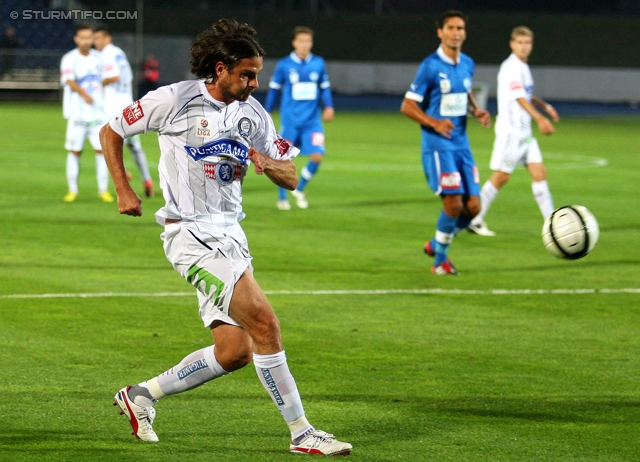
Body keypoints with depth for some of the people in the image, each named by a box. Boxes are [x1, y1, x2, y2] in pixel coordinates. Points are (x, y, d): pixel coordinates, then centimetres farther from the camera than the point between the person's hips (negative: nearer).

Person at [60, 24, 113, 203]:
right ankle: (72, 190, 8)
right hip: (77, 113, -3)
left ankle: (103, 190, 4)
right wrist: (83, 92, -38)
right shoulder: (69, 59, -6)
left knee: (102, 149, -3)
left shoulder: (97, 57, 10)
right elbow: (68, 80, -23)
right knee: (74, 151, -1)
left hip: (97, 112, 3)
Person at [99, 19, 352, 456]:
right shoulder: (175, 100, -8)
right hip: (191, 234, -7)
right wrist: (124, 191, -3)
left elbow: (291, 178, 10)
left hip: (230, 234, 7)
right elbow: (111, 132, 3)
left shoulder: (253, 114, 7)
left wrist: (271, 166, -12)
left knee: (235, 351, 3)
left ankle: (142, 394, 21)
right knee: (264, 322, -18)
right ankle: (301, 433, -12)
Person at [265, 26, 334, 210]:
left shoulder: (318, 64, 2)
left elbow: (325, 87, 12)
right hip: (290, 120, -2)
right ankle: (282, 198, 19)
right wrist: (267, 113, 7)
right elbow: (274, 89, 6)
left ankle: (299, 189, 15)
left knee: (317, 157, -10)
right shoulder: (284, 65, -4)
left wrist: (328, 106, -1)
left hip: (312, 121, 2)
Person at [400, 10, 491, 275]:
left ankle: (437, 244, 25)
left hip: (461, 143, 7)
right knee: (454, 202, -14)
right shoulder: (430, 67, -11)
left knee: (473, 206, 2)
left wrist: (476, 111, 5)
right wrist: (434, 123, -22)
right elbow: (407, 106, -8)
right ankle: (440, 260, 5)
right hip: (438, 144, -6)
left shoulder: (467, 65, 8)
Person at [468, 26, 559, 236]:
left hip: (524, 131, 9)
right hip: (510, 130, -9)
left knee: (539, 172, 3)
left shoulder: (523, 67, 14)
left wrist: (545, 106, 20)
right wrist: (540, 118, -37)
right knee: (501, 177, -4)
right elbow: (519, 98, -27)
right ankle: (475, 220, 7)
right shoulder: (511, 68, -16)